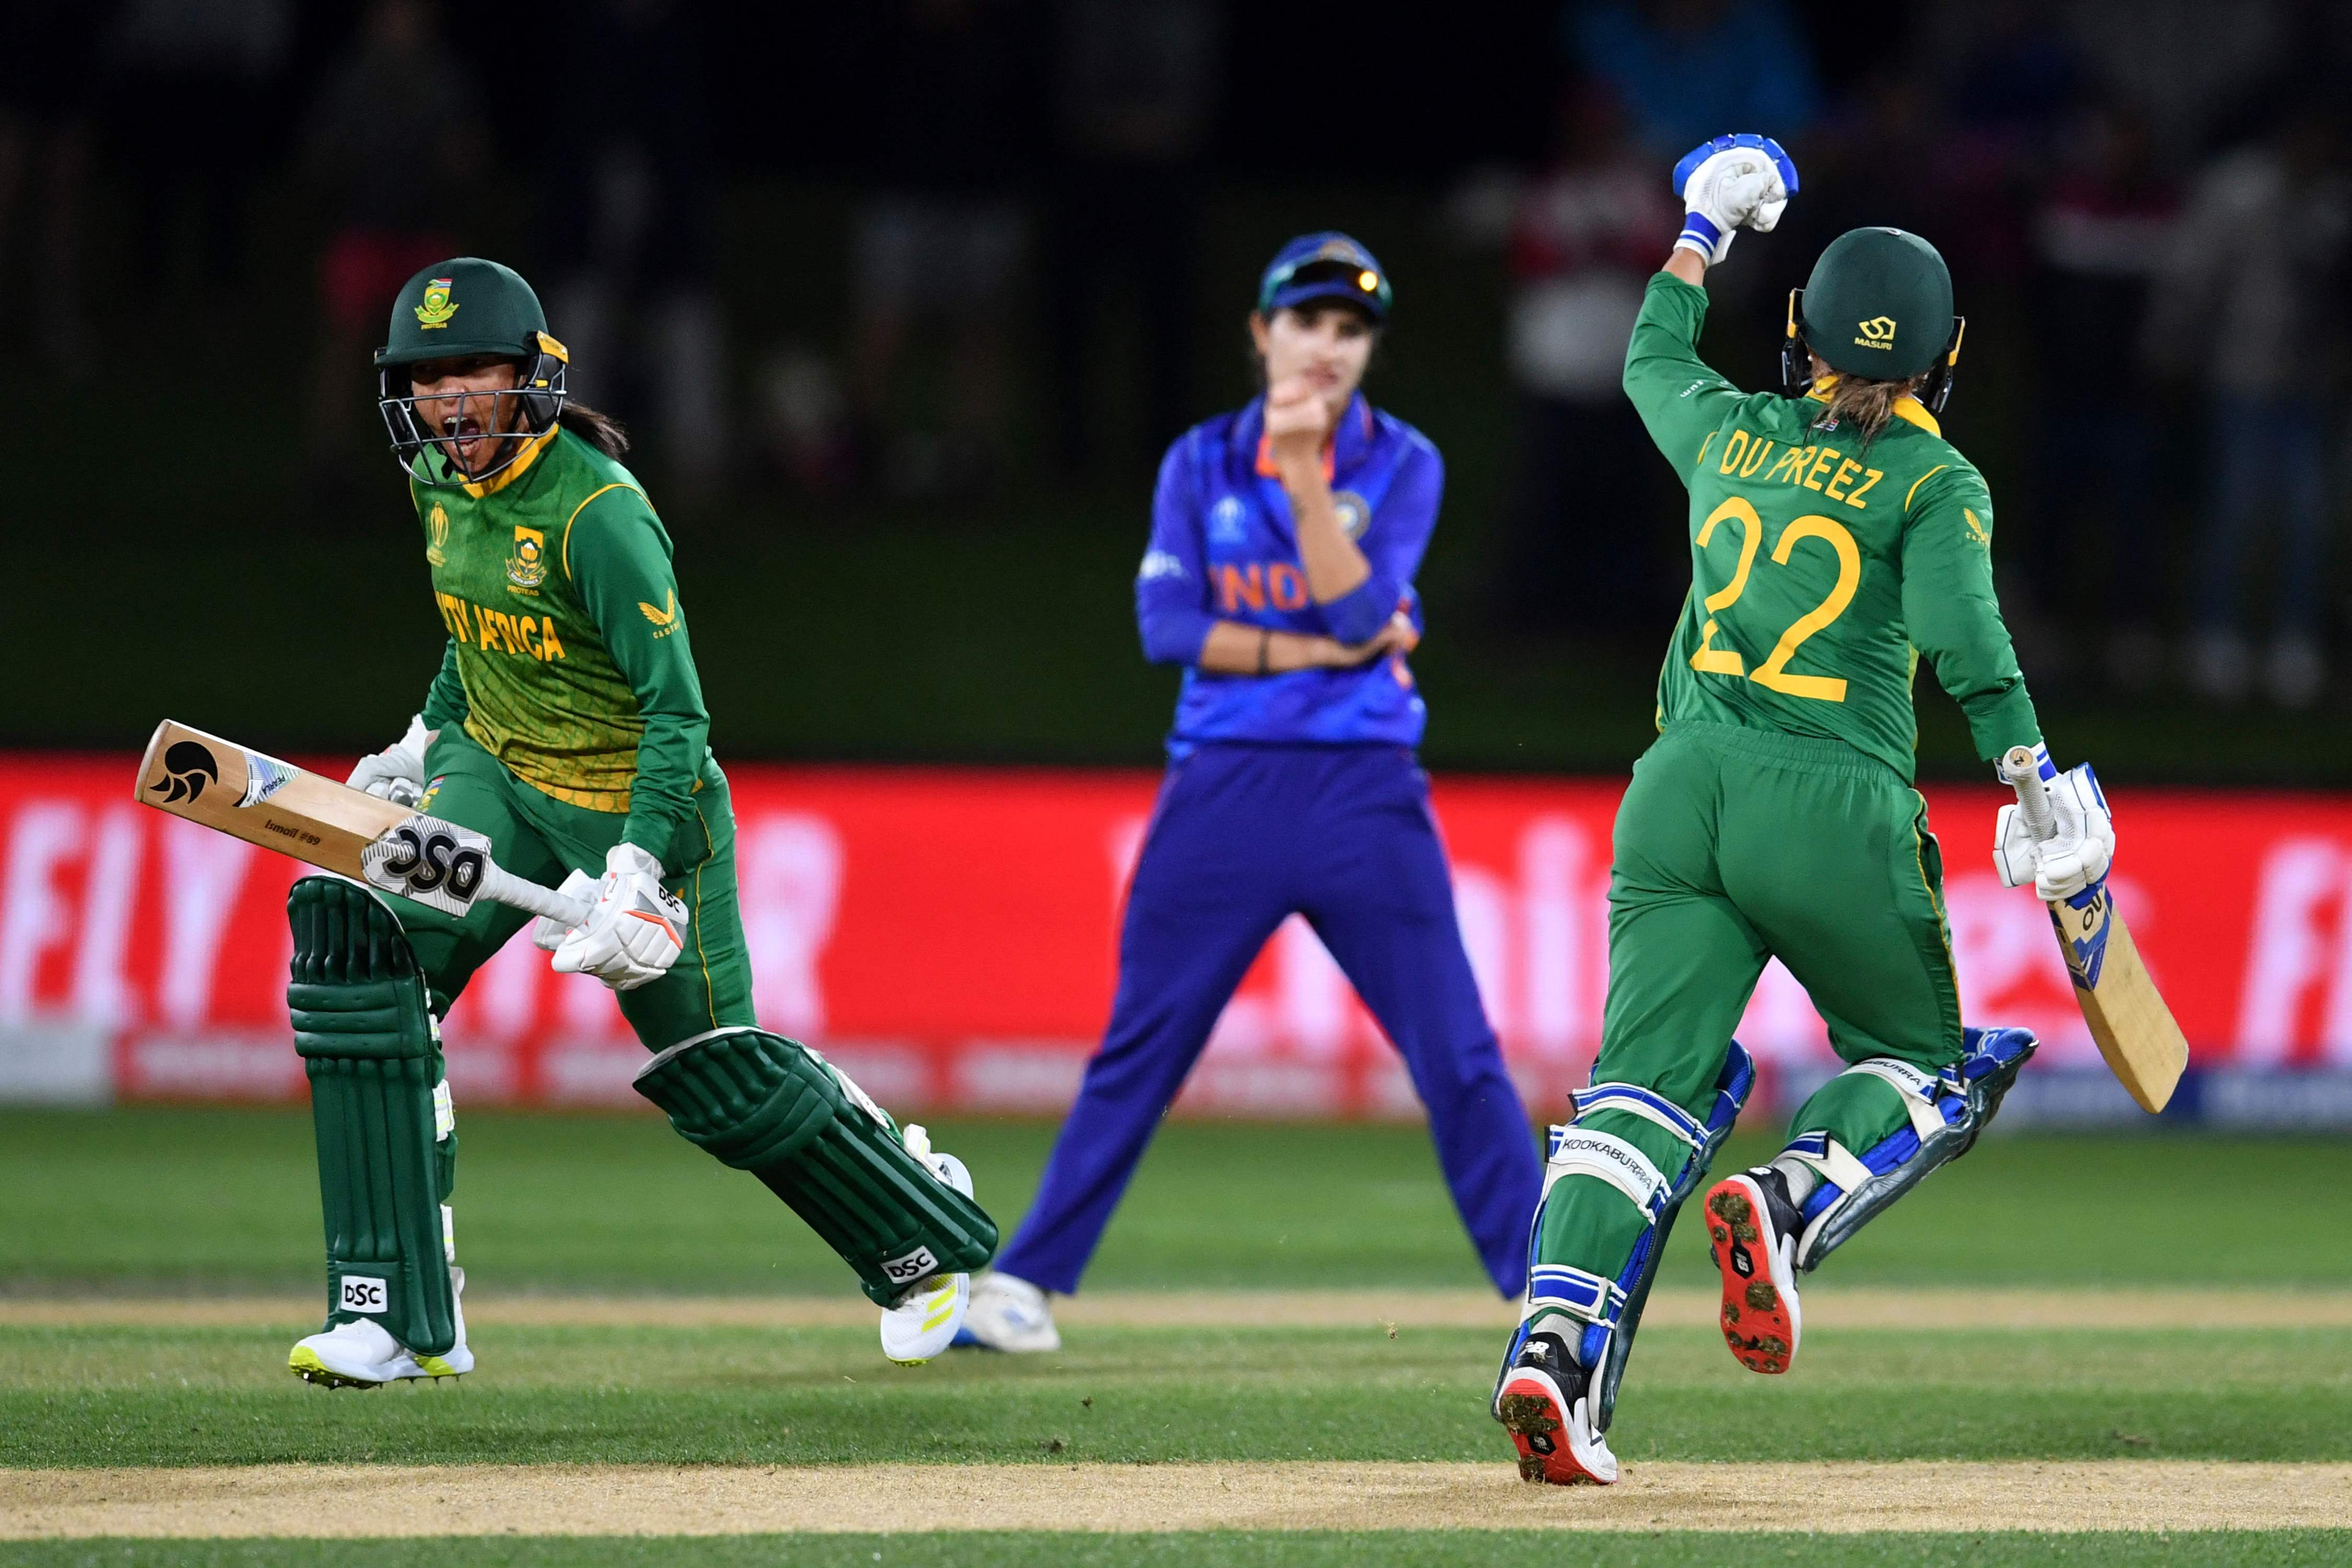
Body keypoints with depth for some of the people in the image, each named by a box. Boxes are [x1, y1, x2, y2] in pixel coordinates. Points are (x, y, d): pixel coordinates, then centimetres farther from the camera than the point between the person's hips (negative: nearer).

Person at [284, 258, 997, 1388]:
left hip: (638, 805, -6)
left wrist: (640, 870, -37)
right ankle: (398, 1317, -17)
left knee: (718, 1073, 2)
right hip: (496, 777, 7)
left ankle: (930, 1240, 32)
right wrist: (428, 741, 20)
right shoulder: (442, 478, -1)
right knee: (352, 936, -17)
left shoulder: (595, 513, -25)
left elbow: (678, 710, -27)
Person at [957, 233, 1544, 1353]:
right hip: (1223, 788, 1)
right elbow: (1166, 626, -4)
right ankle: (1025, 1278, 11)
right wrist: (1317, 648, -11)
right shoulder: (1201, 464, 6)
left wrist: (1305, 477, -19)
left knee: (1456, 1053, -5)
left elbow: (1362, 610, -11)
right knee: (1140, 1048, 3)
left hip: (1364, 795, -1)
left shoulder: (1401, 464, 3)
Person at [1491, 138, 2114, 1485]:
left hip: (1681, 792, 4)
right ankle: (1786, 1208, -14)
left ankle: (1556, 1344, -26)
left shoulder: (1734, 433, 14)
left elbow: (1653, 363, 37)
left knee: (1648, 1085, -5)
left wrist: (1701, 236, 50)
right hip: (1834, 814, -4)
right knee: (1921, 1066, 17)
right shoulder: (1936, 484, 1)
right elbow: (1965, 633, -15)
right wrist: (2038, 790, -20)